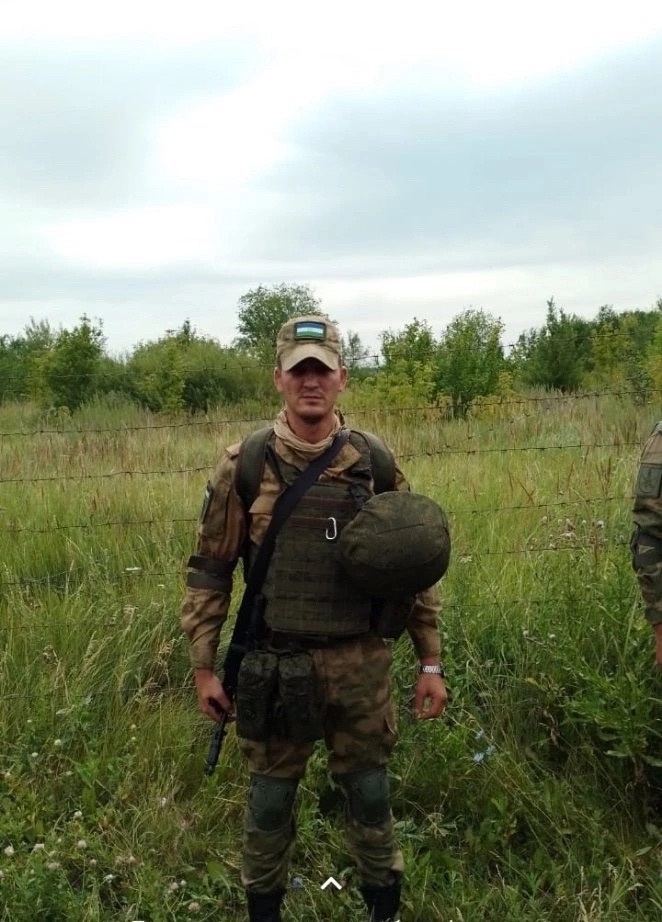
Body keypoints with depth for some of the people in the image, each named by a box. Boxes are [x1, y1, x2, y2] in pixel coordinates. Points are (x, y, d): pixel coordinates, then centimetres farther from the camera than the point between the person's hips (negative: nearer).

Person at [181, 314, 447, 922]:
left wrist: (431, 662, 3)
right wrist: (204, 667, -1)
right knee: (270, 798, 15)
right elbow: (210, 570, 0)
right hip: (274, 662, 0)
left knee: (369, 793, 16)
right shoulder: (244, 465, -6)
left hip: (362, 662, 1)